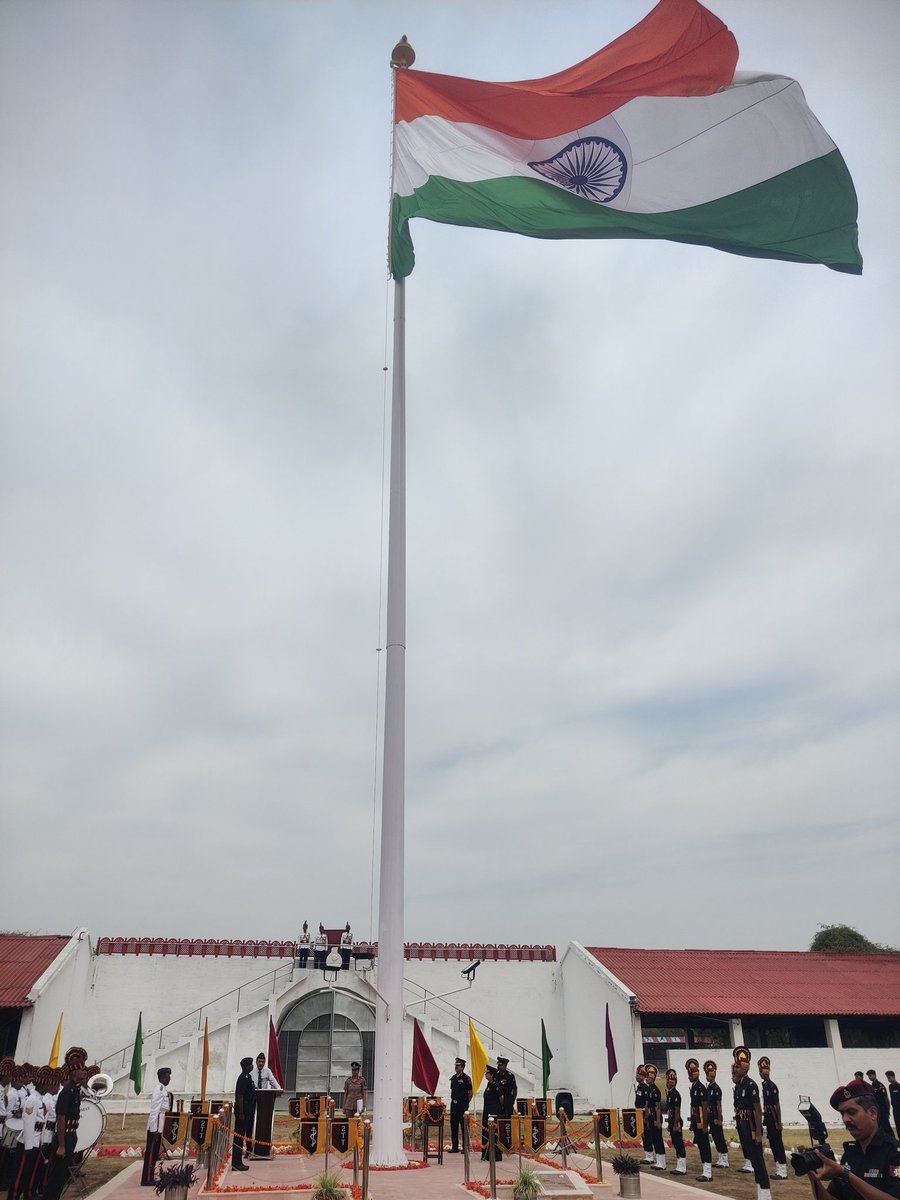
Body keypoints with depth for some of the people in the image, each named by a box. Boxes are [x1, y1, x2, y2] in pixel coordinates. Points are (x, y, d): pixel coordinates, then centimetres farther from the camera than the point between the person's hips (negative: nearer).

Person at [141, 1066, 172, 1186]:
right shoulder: (159, 1090, -16)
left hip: (161, 1126, 9)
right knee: (151, 1152, -3)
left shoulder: (164, 1090, 13)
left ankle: (150, 1178, 22)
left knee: (155, 1152, 14)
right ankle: (147, 1180, 3)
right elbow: (154, 1110, -19)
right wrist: (154, 1129, -20)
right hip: (156, 1126, -9)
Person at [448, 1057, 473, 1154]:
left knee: (464, 1126, 0)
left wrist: (466, 1103, -1)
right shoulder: (453, 1077, 10)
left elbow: (470, 1093, -6)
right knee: (453, 1126, 9)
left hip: (462, 1105, -7)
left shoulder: (466, 1078, -10)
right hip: (453, 1104, 7)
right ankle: (455, 1147, 18)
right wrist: (453, 1100, 11)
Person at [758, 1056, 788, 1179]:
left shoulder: (772, 1086, -15)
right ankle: (779, 1170, 20)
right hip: (768, 1120, 9)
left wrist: (779, 1123, -17)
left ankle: (783, 1172, 2)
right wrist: (765, 1120, 16)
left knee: (778, 1144, -3)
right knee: (773, 1144, 13)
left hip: (774, 1120, -9)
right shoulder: (764, 1085, 10)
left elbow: (777, 1105, -16)